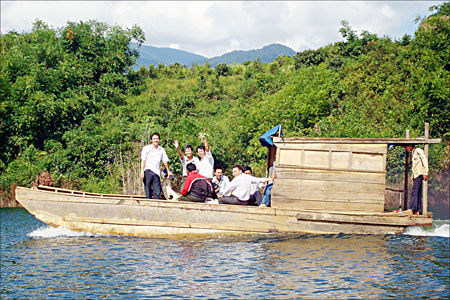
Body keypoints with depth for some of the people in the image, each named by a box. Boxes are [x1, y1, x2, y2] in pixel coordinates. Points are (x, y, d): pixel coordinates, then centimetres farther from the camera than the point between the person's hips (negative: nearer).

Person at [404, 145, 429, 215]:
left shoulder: (418, 150, -2)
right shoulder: (413, 153, 25)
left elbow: (424, 160, -11)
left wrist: (425, 173, -18)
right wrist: (412, 178, 22)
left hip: (420, 175, -9)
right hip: (416, 175, 9)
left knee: (414, 193, -17)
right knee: (417, 194, 2)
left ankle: (411, 209, -24)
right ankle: (417, 210, -2)